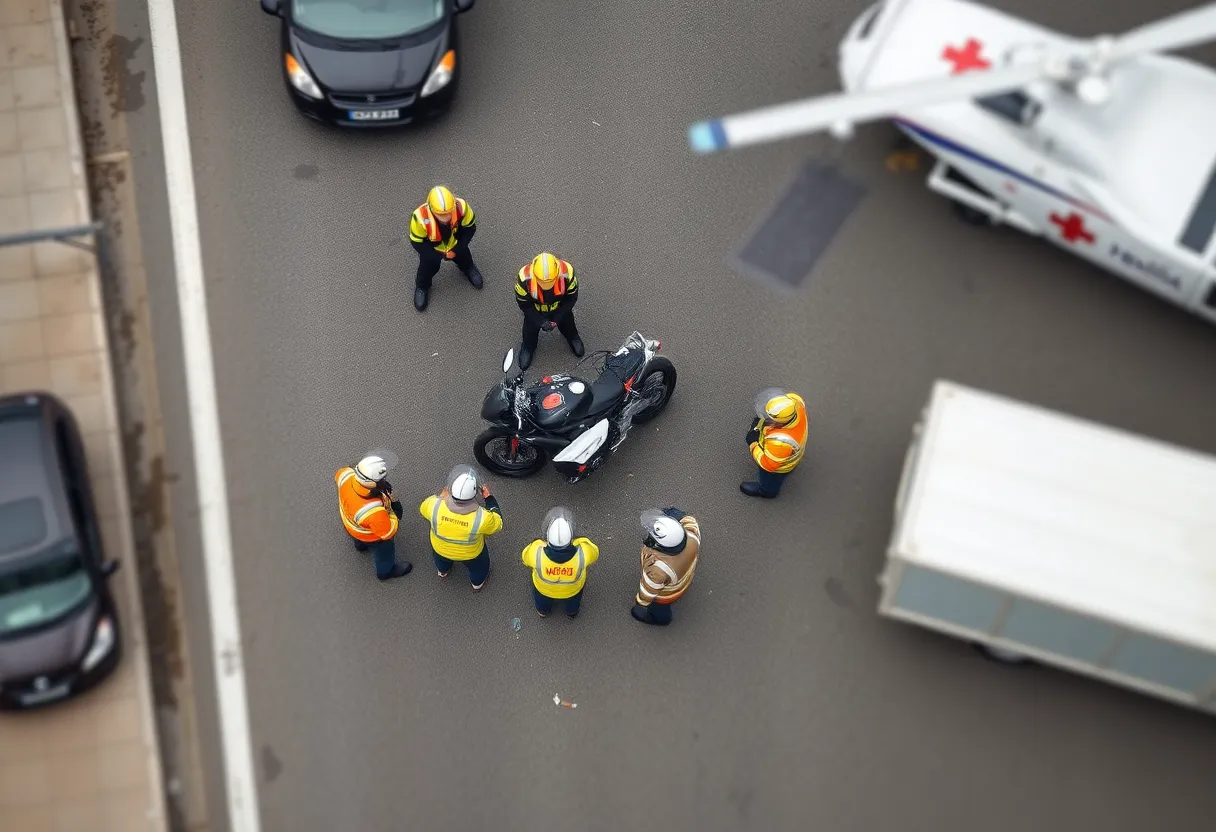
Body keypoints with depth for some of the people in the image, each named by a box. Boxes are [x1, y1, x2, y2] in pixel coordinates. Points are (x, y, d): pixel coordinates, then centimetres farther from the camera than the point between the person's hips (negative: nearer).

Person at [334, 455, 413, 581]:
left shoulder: (346, 474, -37)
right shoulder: (374, 512, -51)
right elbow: (388, 533, -31)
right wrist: (391, 509, -31)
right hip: (369, 536, -5)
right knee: (384, 551, 30)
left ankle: (360, 544, 75)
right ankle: (386, 571, 61)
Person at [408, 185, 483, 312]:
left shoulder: (461, 207, -39)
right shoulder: (420, 217, -44)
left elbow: (470, 228, -16)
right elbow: (417, 242, -23)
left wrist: (457, 249, -19)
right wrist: (439, 255, -20)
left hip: (455, 243, 2)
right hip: (431, 246, -2)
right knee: (429, 264, -6)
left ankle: (468, 268, 50)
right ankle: (421, 287, 28)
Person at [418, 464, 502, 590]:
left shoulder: (435, 505, -38)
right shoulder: (482, 517, -40)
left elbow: (423, 509, -12)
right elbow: (497, 524, -16)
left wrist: (441, 496, -3)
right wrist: (488, 497, -10)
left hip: (440, 549, 1)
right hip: (471, 554, -1)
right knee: (479, 563, 36)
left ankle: (442, 570, 68)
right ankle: (477, 582, 63)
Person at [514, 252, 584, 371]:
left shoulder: (567, 272, -40)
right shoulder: (525, 278, -42)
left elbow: (572, 298, -20)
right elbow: (524, 304, -23)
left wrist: (557, 318, -22)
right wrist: (541, 321, -26)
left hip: (559, 308, 1)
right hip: (535, 311, -1)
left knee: (567, 324, 29)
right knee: (530, 329, 24)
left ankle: (573, 337, 64)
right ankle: (528, 347, 57)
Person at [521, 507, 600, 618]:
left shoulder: (536, 552, -43)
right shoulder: (583, 552, -42)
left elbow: (526, 560, -17)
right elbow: (594, 554, -16)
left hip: (543, 588, 0)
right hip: (574, 588, 0)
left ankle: (543, 610, 67)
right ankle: (572, 610, 67)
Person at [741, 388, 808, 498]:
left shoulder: (780, 442, -51)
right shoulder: (794, 400, -36)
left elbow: (768, 465, -32)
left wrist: (753, 443, -22)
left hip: (777, 467, -5)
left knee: (768, 482, 30)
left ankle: (766, 490, 63)